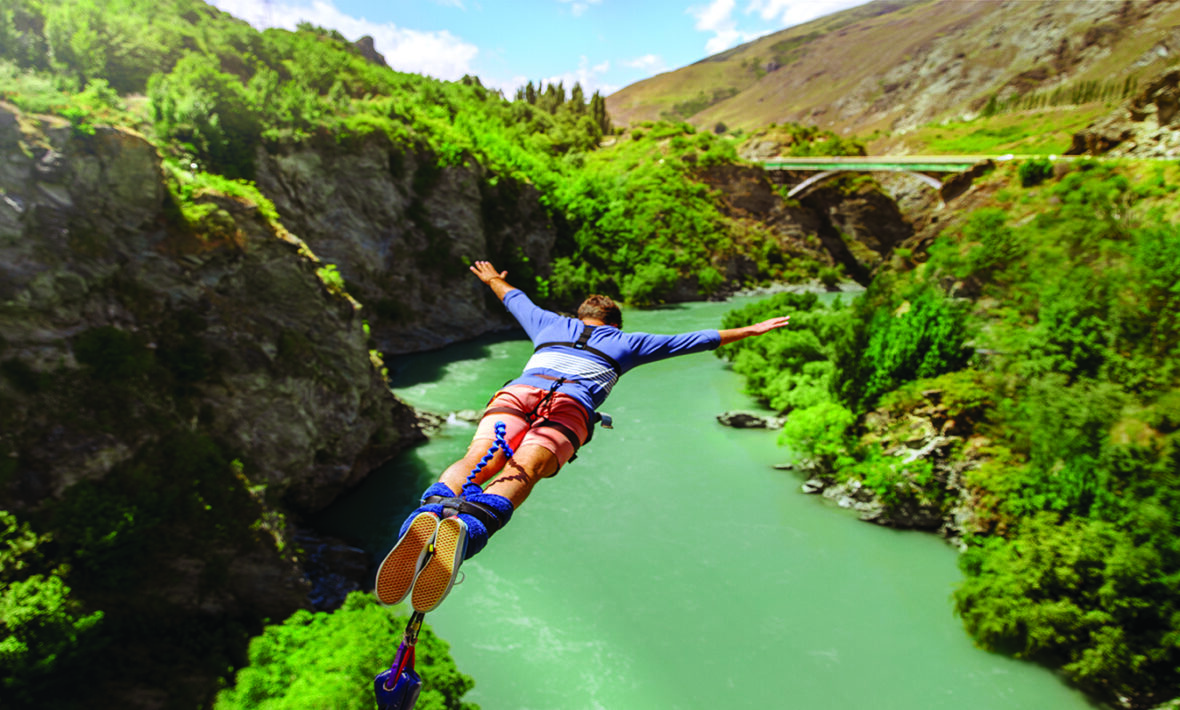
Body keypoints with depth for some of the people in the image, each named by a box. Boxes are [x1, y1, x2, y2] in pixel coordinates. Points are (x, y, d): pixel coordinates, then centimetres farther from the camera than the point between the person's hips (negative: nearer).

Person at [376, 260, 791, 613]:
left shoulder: (551, 324, 38)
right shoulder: (625, 342, 33)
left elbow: (515, 299, 57)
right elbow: (696, 341, 40)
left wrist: (493, 280, 78)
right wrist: (751, 330, 51)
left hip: (518, 390, 2)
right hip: (573, 405, -2)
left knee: (476, 462, -20)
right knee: (522, 471, -25)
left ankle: (431, 514, -51)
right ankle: (467, 529, -55)